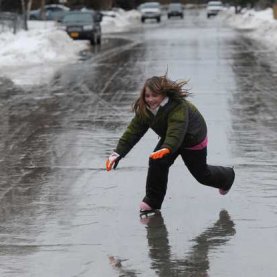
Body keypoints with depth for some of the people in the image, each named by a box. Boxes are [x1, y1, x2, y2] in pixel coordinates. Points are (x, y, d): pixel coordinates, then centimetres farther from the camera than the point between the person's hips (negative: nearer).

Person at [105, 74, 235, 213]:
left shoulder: (178, 107, -43)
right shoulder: (145, 110, -22)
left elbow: (176, 131, -57)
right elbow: (133, 131, -27)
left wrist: (166, 149, -76)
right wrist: (118, 153, -38)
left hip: (193, 139, -5)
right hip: (169, 139, 5)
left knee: (201, 173, 13)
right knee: (157, 161, -18)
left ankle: (226, 176, 46)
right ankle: (152, 200, -4)